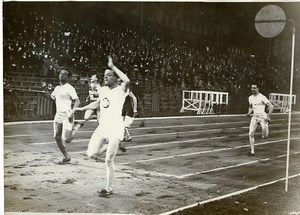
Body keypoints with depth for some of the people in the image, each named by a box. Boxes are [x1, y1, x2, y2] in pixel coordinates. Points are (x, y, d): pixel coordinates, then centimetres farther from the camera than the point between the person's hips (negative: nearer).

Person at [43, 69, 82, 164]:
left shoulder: (69, 88, -9)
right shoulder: (57, 88, 15)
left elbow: (77, 101, -16)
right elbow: (51, 97, 29)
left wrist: (73, 111, -29)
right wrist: (45, 90, 11)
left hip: (67, 116, -8)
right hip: (58, 115, 8)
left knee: (66, 139, -12)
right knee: (57, 137, 4)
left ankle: (75, 126, 16)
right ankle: (66, 157, 18)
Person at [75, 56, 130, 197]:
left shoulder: (120, 90, -10)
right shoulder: (103, 90, 11)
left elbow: (126, 80, -34)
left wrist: (112, 66, -27)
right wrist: (82, 109, 27)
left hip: (115, 128, -7)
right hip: (102, 126, 7)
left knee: (109, 160, -4)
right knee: (90, 154, 0)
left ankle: (109, 189, 13)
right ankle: (108, 146, 28)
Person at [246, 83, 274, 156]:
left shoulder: (262, 97, -10)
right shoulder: (250, 98, 9)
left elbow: (271, 106, -11)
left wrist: (269, 116, -17)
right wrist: (249, 112, 3)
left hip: (262, 116, -5)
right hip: (254, 117, 5)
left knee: (265, 137, -8)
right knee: (251, 134, -7)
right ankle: (252, 151, 1)